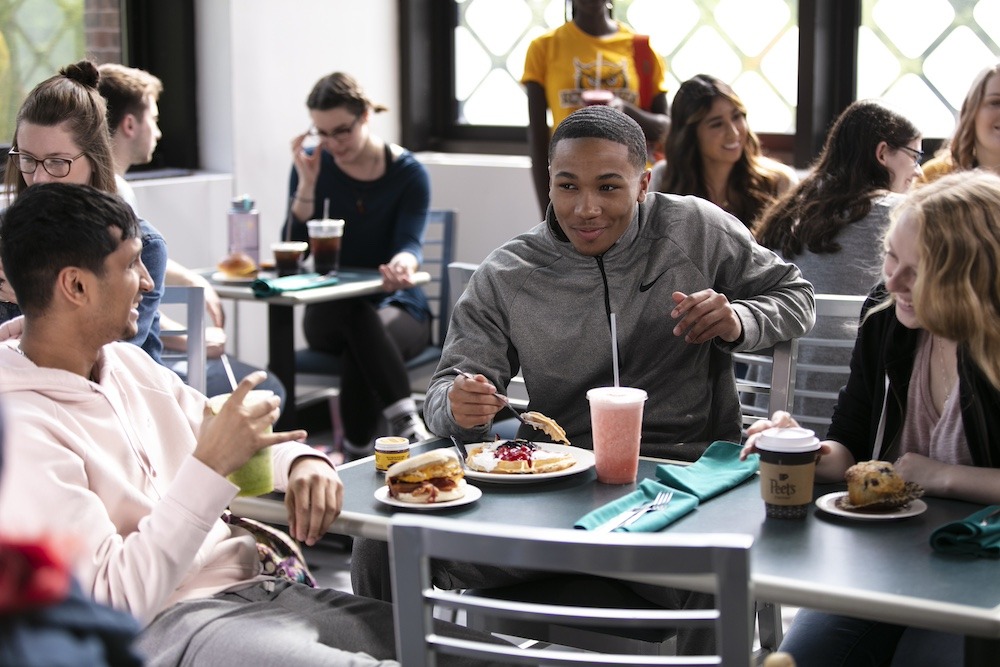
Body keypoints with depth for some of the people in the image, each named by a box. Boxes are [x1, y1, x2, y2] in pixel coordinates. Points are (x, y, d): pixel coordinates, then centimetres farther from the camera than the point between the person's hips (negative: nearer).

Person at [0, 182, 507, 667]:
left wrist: (303, 461, 2)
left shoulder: (125, 362, 13)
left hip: (258, 589, 9)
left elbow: (237, 442, 25)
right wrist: (209, 467, -24)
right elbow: (116, 602, -20)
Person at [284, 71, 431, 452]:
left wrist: (403, 262, -43)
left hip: (397, 308, -1)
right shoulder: (314, 165, 1)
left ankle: (356, 453, -35)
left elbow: (410, 242, -18)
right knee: (357, 316, -37)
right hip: (329, 313, 1)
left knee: (360, 344, -37)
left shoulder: (408, 173, -3)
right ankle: (405, 421, -44)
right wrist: (307, 184, -18)